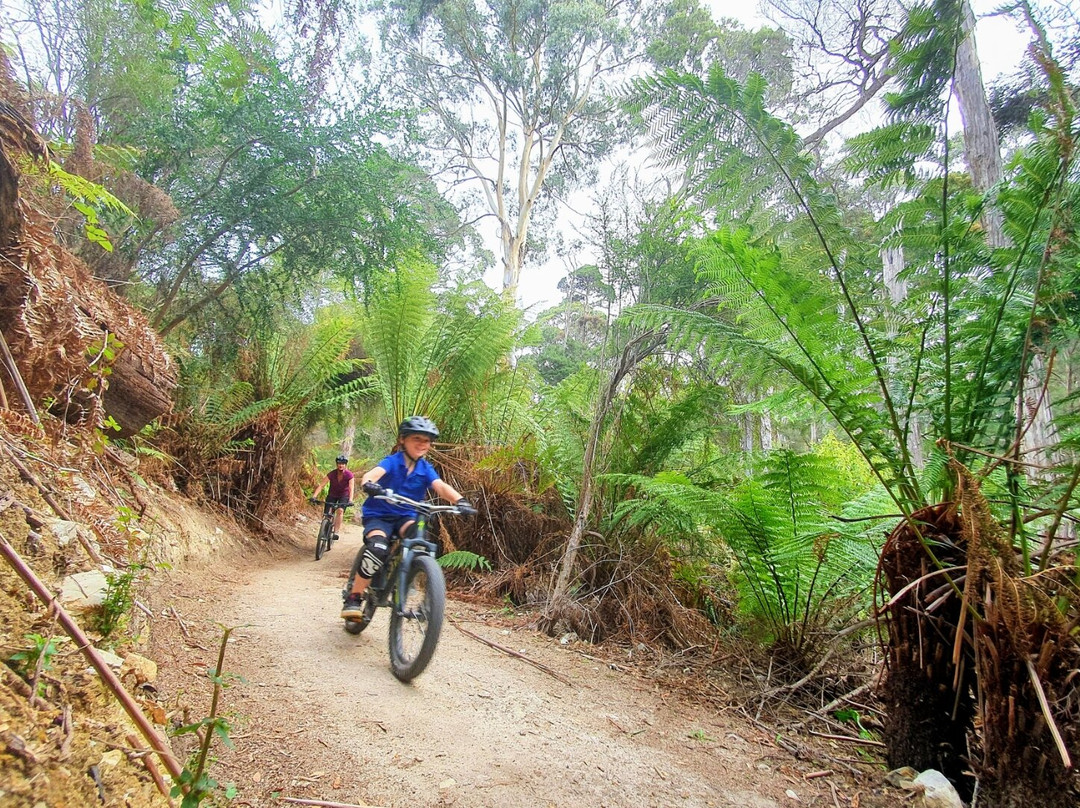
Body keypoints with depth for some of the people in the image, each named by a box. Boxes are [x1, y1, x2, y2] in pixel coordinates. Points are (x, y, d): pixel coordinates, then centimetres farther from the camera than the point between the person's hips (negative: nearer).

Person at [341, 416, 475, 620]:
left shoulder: (426, 469, 0)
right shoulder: (392, 461, -10)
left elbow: (442, 487, -17)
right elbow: (372, 474, -29)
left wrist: (460, 500, -38)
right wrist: (368, 484, -55)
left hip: (406, 518, 3)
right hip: (379, 516, -3)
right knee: (378, 548, -32)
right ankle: (354, 598, -13)